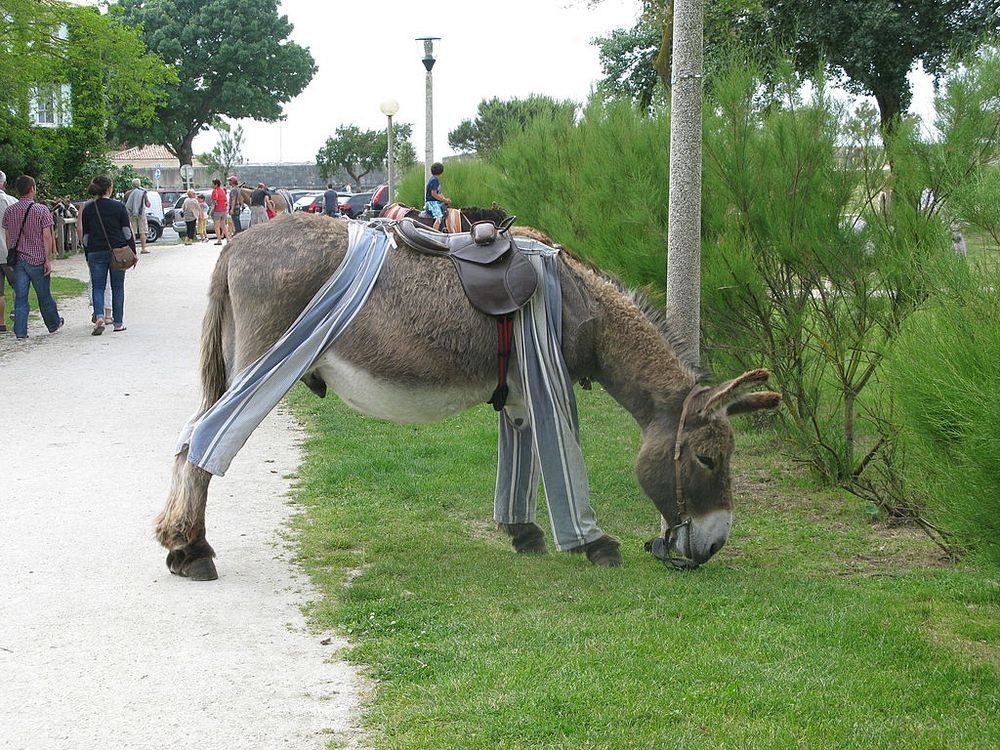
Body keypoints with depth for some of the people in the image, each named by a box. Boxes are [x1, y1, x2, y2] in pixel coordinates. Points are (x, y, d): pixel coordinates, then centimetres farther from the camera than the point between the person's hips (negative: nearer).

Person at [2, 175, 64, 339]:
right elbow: (47, 237, -11)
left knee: (20, 297, 4)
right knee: (44, 296, 12)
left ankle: (20, 332, 0)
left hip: (17, 259, 3)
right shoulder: (41, 210, -9)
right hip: (37, 259, -3)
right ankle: (53, 324, 29)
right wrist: (48, 259, -8)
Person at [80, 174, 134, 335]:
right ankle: (118, 322, 12)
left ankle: (99, 317, -18)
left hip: (96, 253, 1)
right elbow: (128, 232, -2)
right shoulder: (119, 207, -4)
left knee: (97, 287, 4)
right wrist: (133, 253, 6)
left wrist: (88, 258, 13)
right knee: (117, 288, 8)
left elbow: (85, 236, 5)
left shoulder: (87, 209, 1)